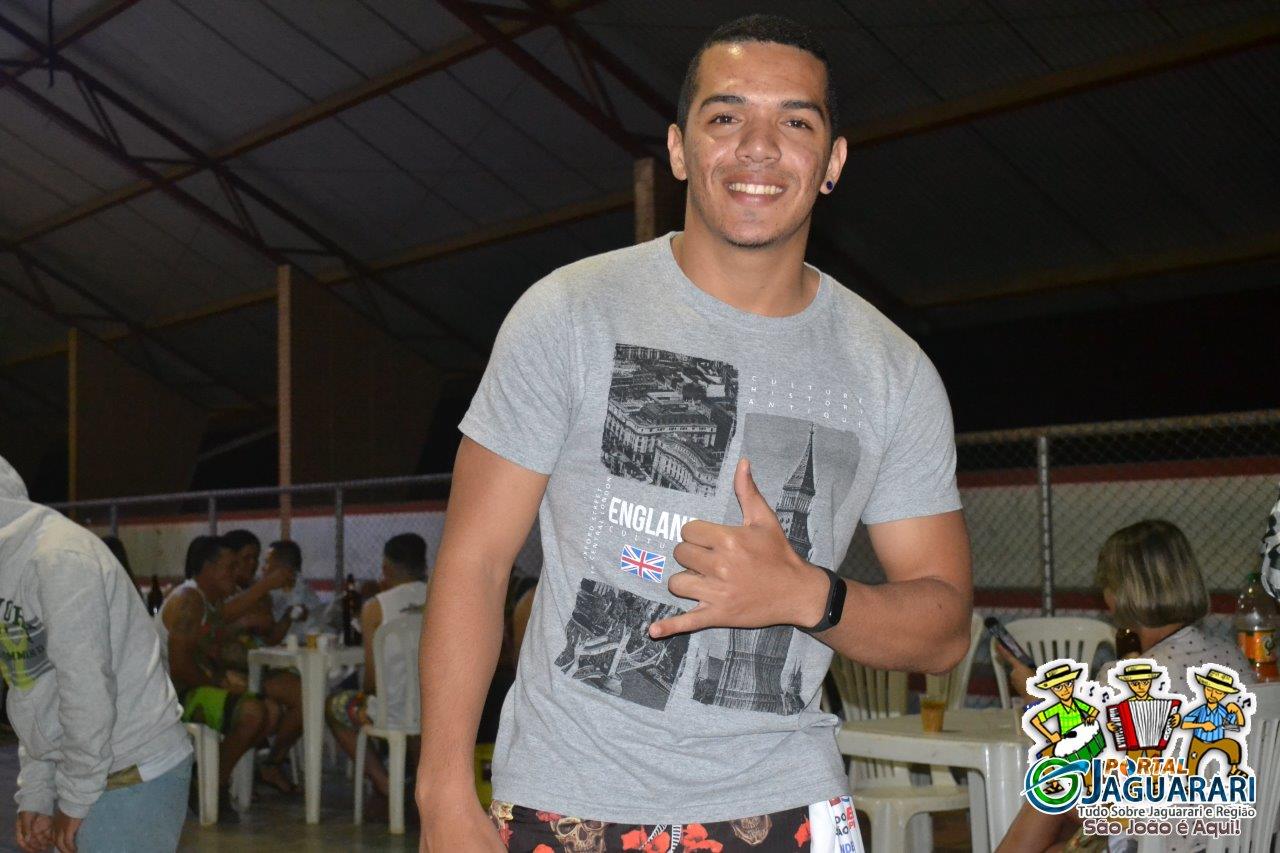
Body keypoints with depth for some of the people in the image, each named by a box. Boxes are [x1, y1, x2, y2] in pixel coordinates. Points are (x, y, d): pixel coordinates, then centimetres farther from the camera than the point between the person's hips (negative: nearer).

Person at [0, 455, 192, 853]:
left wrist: (74, 802, -13)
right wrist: (34, 796, 10)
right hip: (90, 774, 9)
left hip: (134, 777, -9)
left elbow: (88, 690, -20)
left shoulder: (60, 557, -17)